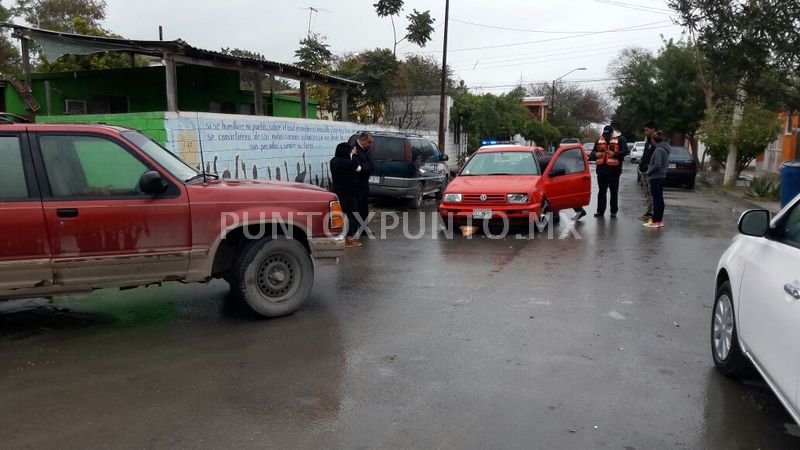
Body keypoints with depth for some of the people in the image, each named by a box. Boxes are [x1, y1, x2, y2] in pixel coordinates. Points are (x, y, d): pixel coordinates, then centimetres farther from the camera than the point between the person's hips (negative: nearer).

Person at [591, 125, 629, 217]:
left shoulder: (620, 139, 0)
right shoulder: (599, 140, 12)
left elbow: (626, 151, -11)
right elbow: (593, 152, 17)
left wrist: (615, 154, -26)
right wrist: (596, 154, -7)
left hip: (614, 170, -4)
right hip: (601, 170, 4)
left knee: (614, 192, 4)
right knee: (601, 191, 7)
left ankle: (614, 211, 12)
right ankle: (600, 210, 11)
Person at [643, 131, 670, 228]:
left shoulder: (658, 149, -17)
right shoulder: (665, 149, 12)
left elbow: (657, 165, -23)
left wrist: (648, 172, -9)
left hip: (656, 178, -9)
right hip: (662, 176, 9)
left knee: (656, 199, -5)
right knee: (660, 199, 13)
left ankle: (655, 221, -2)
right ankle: (660, 220, 19)